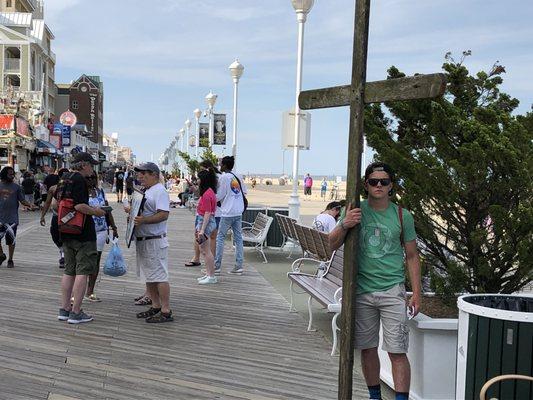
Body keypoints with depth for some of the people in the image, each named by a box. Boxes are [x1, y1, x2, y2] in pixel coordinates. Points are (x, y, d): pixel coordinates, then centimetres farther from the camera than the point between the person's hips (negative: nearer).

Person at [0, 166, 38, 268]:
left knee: (11, 240, 4)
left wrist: (29, 205, -14)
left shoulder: (16, 187, 4)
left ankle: (10, 260, 18)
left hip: (12, 218, 0)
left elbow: (22, 200, 4)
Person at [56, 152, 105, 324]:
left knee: (69, 271, 15)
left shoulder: (63, 179, 12)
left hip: (66, 233, 9)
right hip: (83, 233, -9)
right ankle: (75, 312, 0)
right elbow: (80, 206, -24)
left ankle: (64, 309, 19)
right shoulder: (79, 180, -15)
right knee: (82, 272, -2)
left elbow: (56, 204, 20)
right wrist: (95, 212, -8)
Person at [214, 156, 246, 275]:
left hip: (227, 213, -7)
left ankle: (217, 265, 3)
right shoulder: (237, 177, 10)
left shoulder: (223, 177, -10)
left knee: (220, 237, 2)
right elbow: (244, 191, 15)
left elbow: (219, 196, -10)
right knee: (238, 238, 7)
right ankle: (239, 266, 6)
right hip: (239, 212, 7)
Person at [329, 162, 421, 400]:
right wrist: (344, 226, -17)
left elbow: (411, 257, 6)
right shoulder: (355, 211, 2)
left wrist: (416, 293, 1)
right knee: (367, 348, 12)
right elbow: (333, 245, 3)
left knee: (397, 351, -5)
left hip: (392, 291, -1)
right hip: (361, 291, 2)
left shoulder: (402, 216, 1)